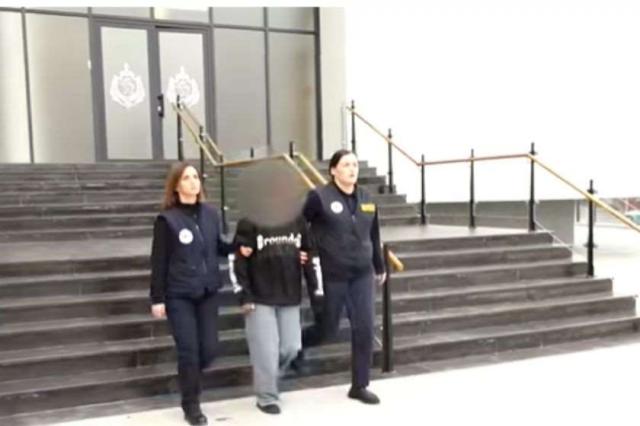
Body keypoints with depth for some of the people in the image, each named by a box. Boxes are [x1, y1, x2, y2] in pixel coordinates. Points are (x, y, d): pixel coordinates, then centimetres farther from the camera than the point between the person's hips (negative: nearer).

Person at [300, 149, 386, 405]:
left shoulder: (366, 199, 5)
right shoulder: (320, 197, -11)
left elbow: (374, 236, 14)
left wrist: (379, 267, 20)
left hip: (362, 274, 4)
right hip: (332, 276, -4)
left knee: (364, 329, 2)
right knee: (327, 330, 8)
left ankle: (359, 386, 17)